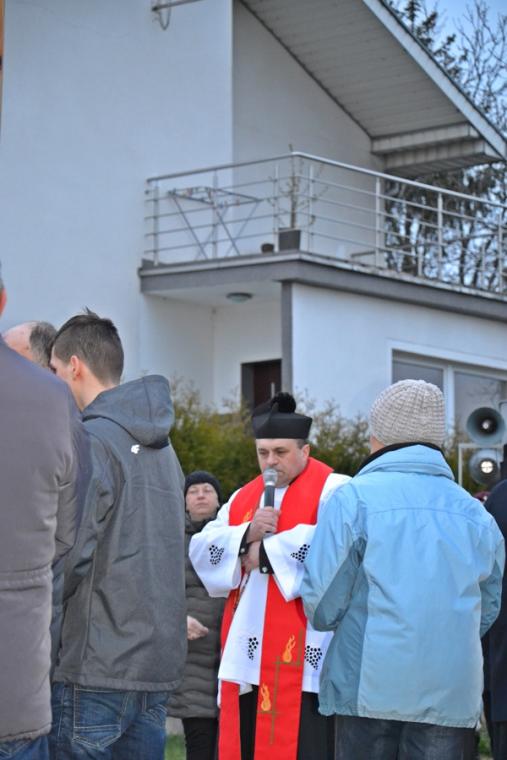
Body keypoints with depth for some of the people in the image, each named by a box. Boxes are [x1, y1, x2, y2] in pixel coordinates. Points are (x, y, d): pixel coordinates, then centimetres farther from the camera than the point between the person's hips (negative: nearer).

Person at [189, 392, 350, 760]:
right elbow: (201, 550, 11)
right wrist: (245, 535, -9)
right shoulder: (243, 498, 21)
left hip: (301, 658, -7)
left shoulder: (333, 490, -1)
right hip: (248, 657, 7)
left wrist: (266, 552, -11)